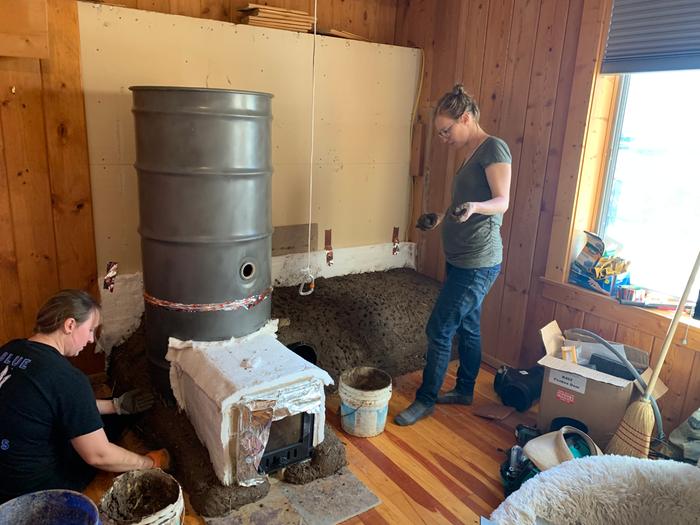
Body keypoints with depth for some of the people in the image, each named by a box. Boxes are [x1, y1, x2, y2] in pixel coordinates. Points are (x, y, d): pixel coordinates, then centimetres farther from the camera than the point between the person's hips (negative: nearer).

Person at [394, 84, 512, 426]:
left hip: (478, 262, -9)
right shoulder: (471, 153, 15)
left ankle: (425, 400, 12)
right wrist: (441, 220, 14)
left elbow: (502, 201, -20)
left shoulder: (494, 148, -12)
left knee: (439, 329, -3)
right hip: (460, 258, 9)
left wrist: (474, 206, -38)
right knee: (467, 326, 18)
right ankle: (464, 390, 34)